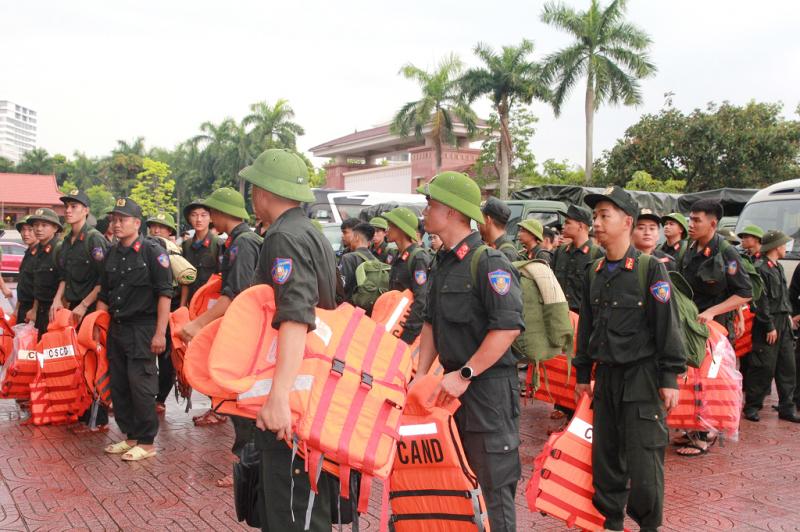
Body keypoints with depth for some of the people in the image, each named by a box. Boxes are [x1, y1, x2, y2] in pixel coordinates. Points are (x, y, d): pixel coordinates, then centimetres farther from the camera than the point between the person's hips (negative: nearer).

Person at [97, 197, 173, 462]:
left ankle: (147, 442, 5)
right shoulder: (112, 254, 14)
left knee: (140, 384, -6)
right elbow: (104, 295, 21)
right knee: (118, 385, 11)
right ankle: (130, 436, 24)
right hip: (116, 328, 8)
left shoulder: (152, 251, -8)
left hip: (142, 328, -7)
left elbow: (164, 293, -12)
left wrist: (160, 332, -17)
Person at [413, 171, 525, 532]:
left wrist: (465, 375, -20)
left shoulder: (488, 262, -15)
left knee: (493, 482, 0)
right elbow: (431, 323, 18)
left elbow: (509, 326, -23)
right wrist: (420, 376, 10)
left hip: (489, 385, -9)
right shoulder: (441, 263, 13)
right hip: (453, 383, 9)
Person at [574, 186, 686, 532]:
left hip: (642, 377, -6)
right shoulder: (594, 273, 9)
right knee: (605, 455, 12)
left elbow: (667, 325, -9)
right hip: (606, 376, 6)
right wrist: (582, 374, 16)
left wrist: (670, 377, -11)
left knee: (643, 458, 0)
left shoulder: (650, 268, -8)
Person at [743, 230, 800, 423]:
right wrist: (769, 326, -17)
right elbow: (761, 300, -16)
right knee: (764, 367, -5)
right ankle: (752, 407, 6)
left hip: (783, 322, 9)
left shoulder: (779, 267, 17)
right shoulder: (761, 268, -13)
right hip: (768, 323, -9)